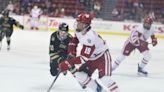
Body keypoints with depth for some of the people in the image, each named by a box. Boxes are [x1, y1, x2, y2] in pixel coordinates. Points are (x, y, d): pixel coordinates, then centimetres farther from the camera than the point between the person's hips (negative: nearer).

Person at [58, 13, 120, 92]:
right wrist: (72, 53, -4)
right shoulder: (79, 31, -9)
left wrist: (68, 63, -37)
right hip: (92, 58, 9)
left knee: (104, 78, -28)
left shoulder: (90, 37, -36)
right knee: (79, 75, -1)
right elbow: (74, 41, 13)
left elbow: (84, 57, -36)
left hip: (103, 56, -9)